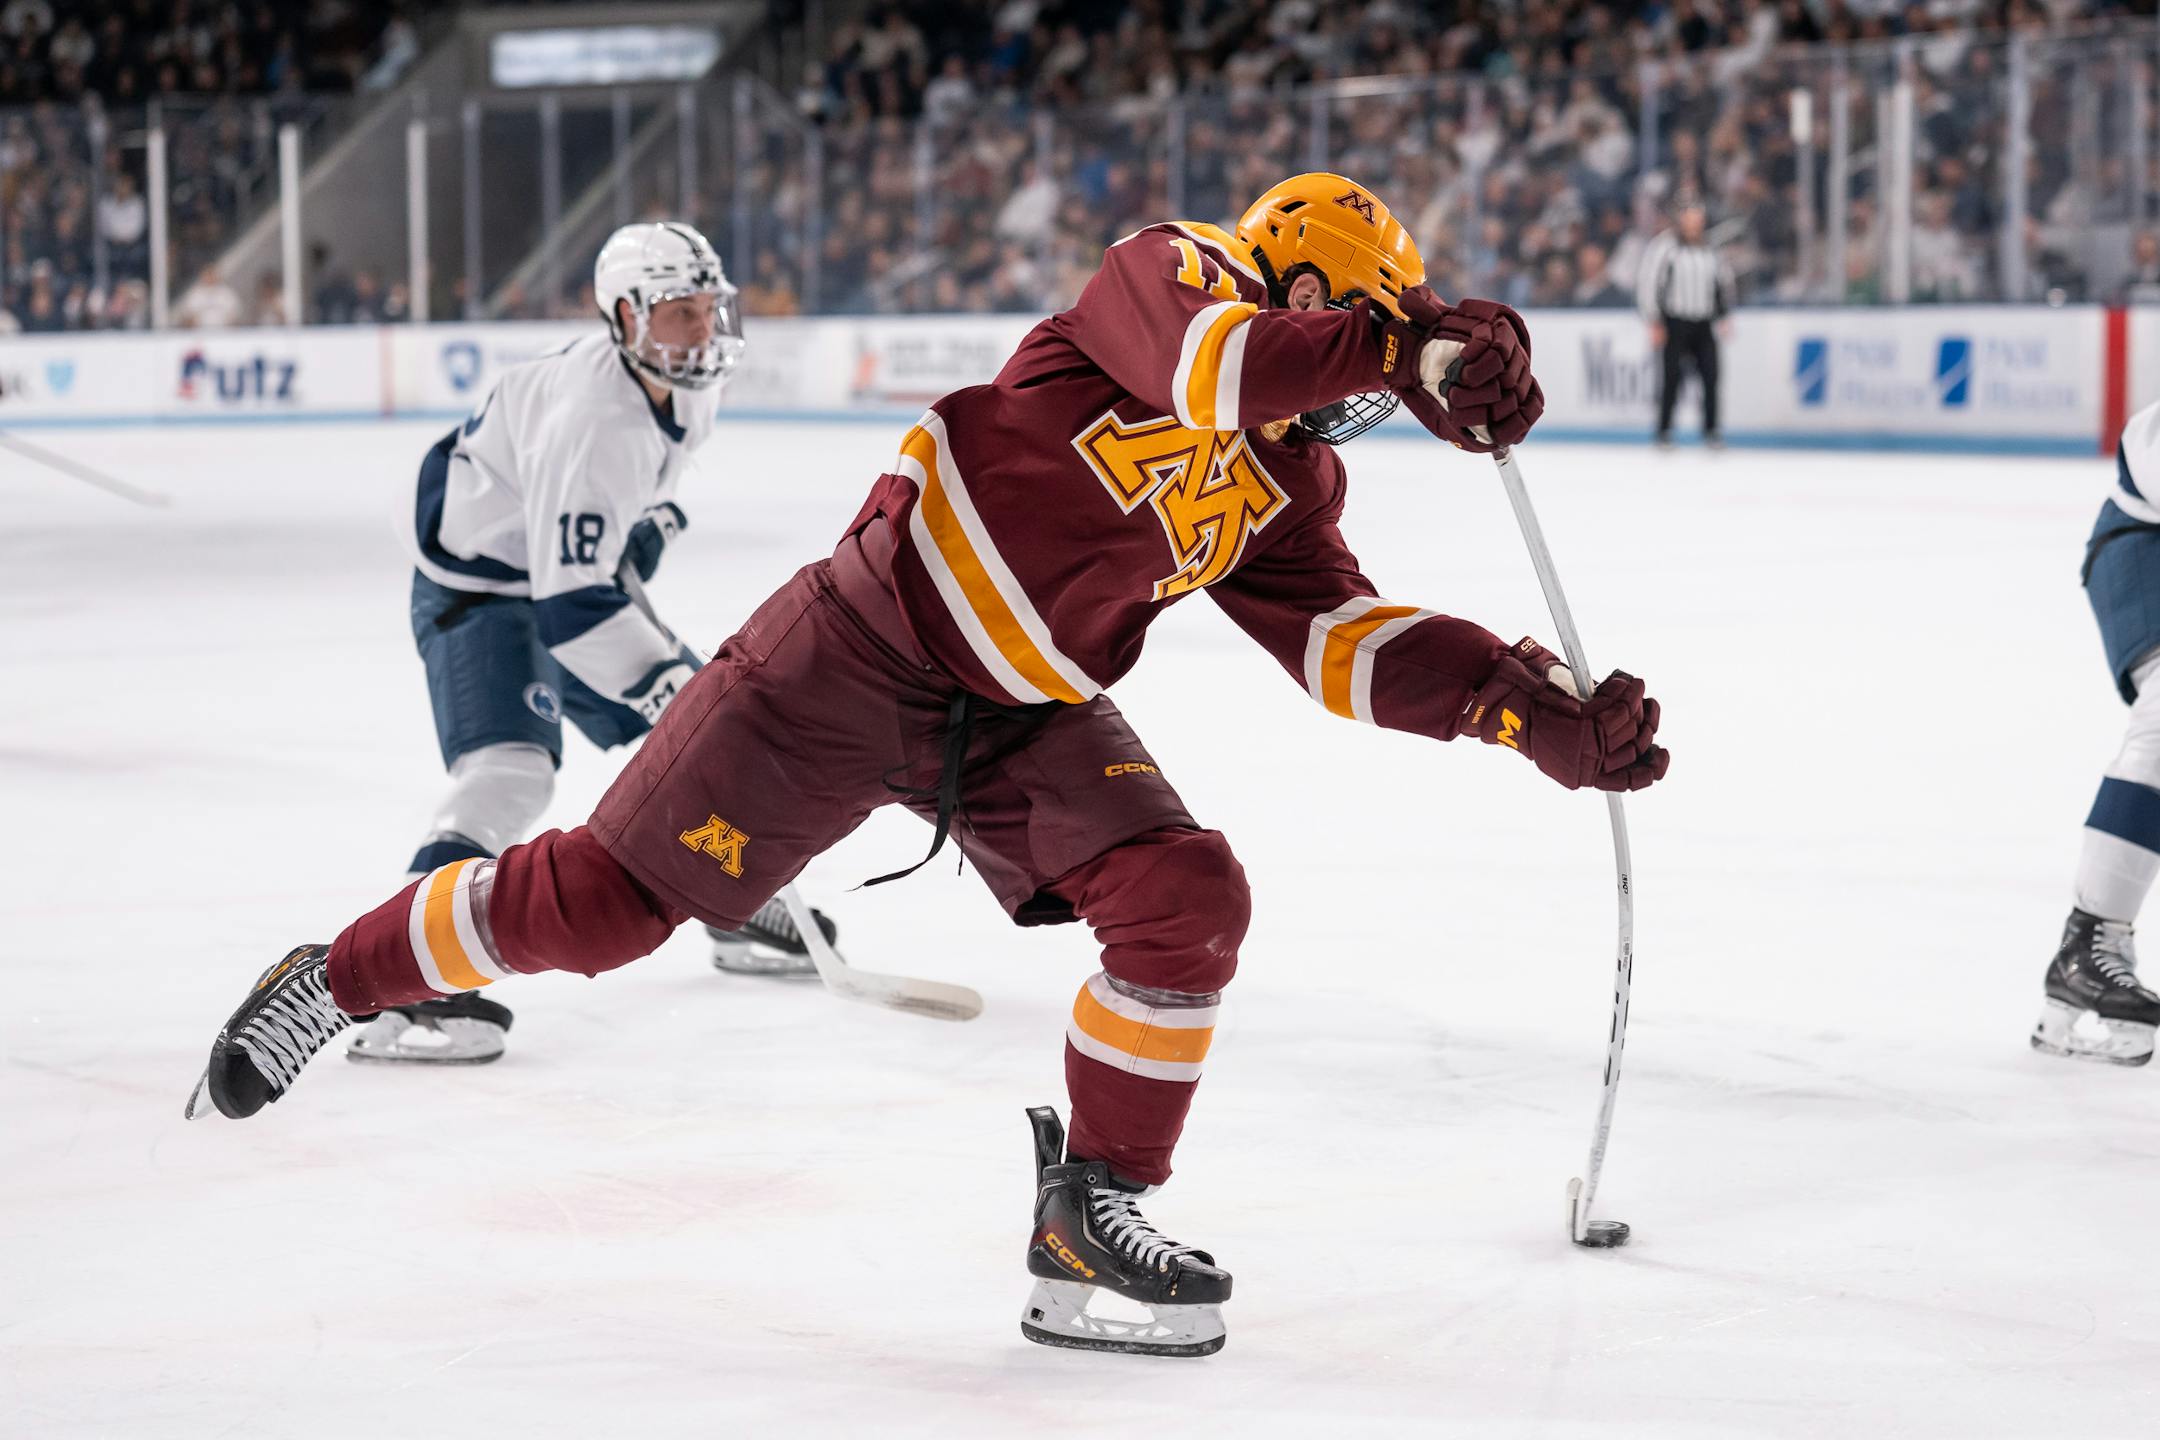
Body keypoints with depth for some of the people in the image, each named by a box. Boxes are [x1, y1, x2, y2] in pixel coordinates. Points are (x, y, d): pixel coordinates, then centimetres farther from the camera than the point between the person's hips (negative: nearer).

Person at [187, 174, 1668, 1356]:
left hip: (1030, 714, 7)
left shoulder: (1287, 484, 9)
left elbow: (1340, 634, 2)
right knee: (605, 897, -5)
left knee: (1188, 902, -14)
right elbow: (1209, 367, -34)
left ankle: (1090, 1218, 0)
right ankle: (332, 983, 17)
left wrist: (1520, 701, -8)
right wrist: (1413, 344, -35)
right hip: (865, 647, -7)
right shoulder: (1168, 274, -12)